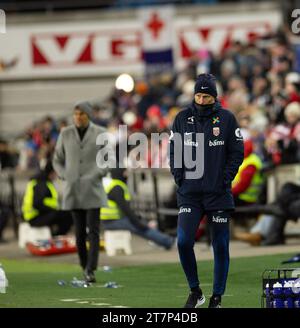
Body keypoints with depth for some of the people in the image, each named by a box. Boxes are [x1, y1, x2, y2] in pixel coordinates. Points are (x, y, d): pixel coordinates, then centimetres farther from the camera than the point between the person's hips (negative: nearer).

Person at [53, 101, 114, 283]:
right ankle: (85, 266, 16)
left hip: (93, 189, -2)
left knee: (93, 230, -11)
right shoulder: (66, 134, 4)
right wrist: (65, 177, -2)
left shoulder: (100, 133, -1)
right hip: (73, 190, 2)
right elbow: (58, 160, 13)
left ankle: (91, 270, -15)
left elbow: (109, 158, -2)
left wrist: (97, 175, -13)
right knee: (80, 231, 3)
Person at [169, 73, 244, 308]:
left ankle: (217, 297, 12)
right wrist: (180, 178, 0)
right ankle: (195, 292, 6)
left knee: (220, 246, 2)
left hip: (218, 193, -1)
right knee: (184, 241, -11)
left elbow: (237, 152, 2)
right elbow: (174, 151, 11)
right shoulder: (183, 118, 6)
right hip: (189, 194, 1)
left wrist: (225, 180, -7)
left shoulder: (227, 118, 1)